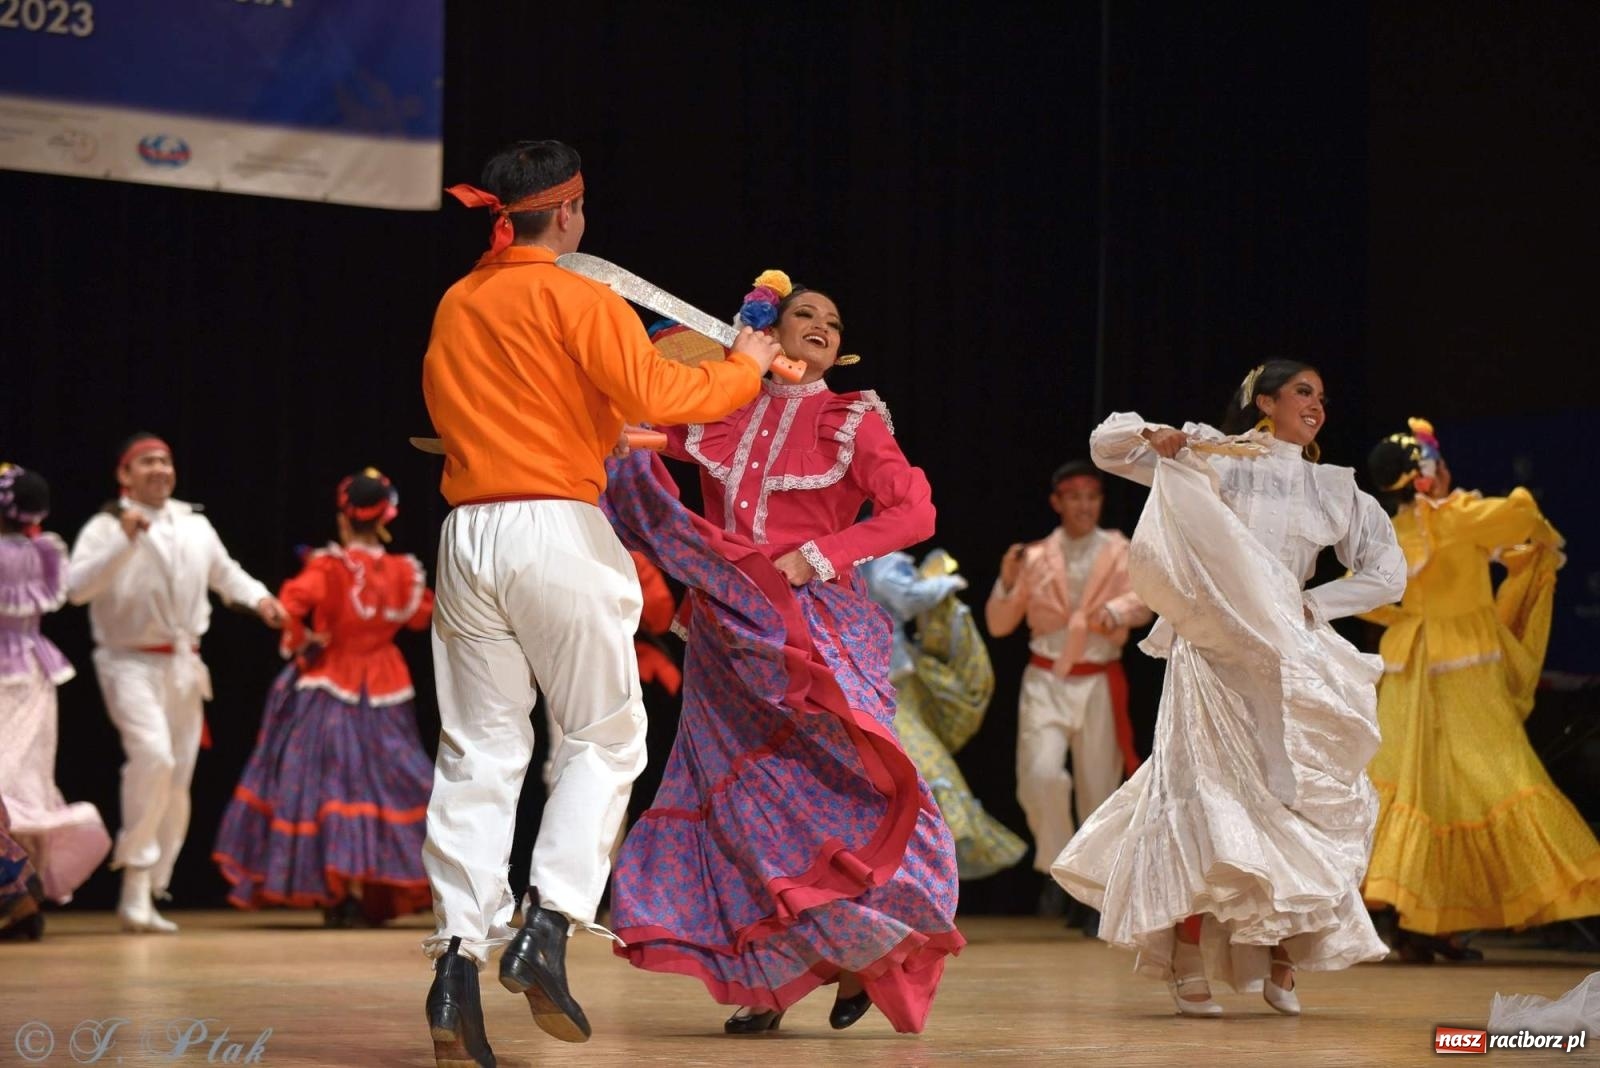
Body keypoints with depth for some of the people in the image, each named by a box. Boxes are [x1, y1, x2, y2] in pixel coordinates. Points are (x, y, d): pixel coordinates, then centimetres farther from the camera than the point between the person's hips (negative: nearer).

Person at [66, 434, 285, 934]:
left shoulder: (195, 526, 8)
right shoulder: (106, 527, -7)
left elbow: (225, 572, 22)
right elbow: (76, 587, -20)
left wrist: (258, 596, 4)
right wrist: (124, 541, -26)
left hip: (183, 665, 6)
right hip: (131, 662, -6)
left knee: (177, 780, 7)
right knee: (153, 754, -28)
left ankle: (149, 896, 19)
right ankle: (135, 881, -16)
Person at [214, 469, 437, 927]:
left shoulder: (328, 567, -12)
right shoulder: (402, 571, -2)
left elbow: (292, 601, -27)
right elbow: (422, 615, 11)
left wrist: (297, 641, -11)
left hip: (329, 687, -2)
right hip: (384, 693, 3)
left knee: (330, 782, 5)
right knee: (380, 781, 8)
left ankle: (335, 893, 3)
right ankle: (363, 894, 1)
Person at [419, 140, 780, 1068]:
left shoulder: (456, 306, 14)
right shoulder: (577, 300, -5)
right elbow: (660, 396, -13)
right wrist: (745, 368, 5)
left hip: (469, 534, 5)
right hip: (557, 532, -5)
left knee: (480, 753, 5)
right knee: (605, 737, 8)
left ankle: (459, 955, -5)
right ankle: (549, 925, -7)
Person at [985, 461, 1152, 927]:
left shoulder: (1119, 553, 6)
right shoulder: (1036, 556, 8)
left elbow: (1141, 603, -11)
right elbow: (999, 625, 9)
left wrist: (1115, 611, -33)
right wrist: (1007, 583, -9)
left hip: (1099, 683, 0)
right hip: (1045, 682, 0)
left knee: (1099, 792, 2)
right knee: (1041, 776, -20)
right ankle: (1057, 867, 2)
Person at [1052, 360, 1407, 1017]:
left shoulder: (1334, 490, 14)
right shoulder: (1214, 460, 8)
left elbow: (1388, 573, 11)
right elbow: (1106, 446, 12)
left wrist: (1312, 606, 0)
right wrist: (1153, 436, -9)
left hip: (1288, 662, 3)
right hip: (1213, 656, -3)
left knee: (1295, 799, -5)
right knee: (1207, 794, -10)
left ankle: (1281, 966, 4)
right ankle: (1189, 969, -10)